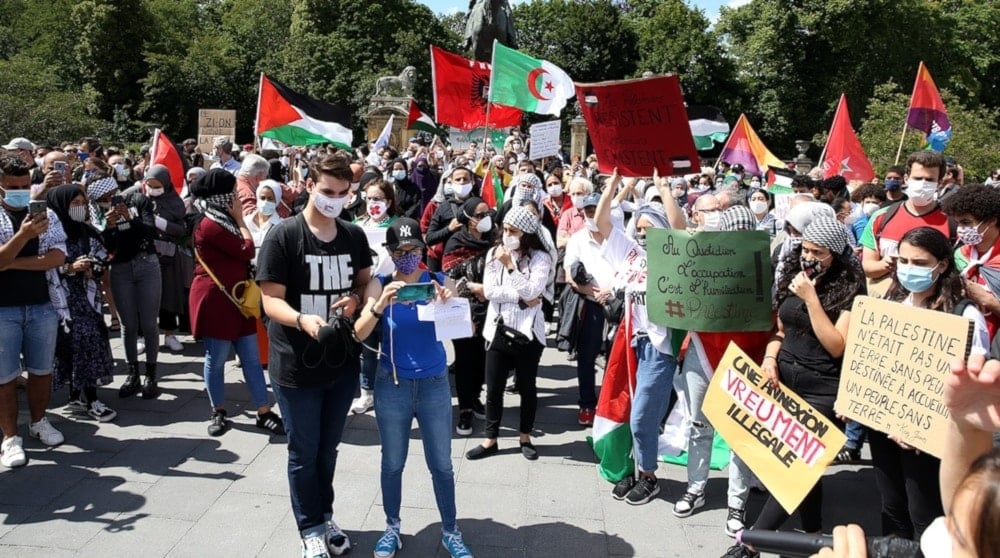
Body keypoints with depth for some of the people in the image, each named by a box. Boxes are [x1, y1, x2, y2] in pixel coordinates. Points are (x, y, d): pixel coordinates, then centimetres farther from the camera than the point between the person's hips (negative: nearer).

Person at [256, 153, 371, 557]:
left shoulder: (354, 235, 1)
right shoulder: (283, 236, -14)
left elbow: (365, 281, 15)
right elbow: (271, 300, -16)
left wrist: (355, 298, -9)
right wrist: (301, 319, -36)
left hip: (342, 362, 4)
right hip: (296, 365, -4)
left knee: (328, 447, 21)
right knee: (303, 452, 10)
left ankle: (326, 516, 40)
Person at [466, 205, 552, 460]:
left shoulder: (540, 258, -6)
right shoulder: (494, 254, 2)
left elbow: (531, 292, -19)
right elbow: (489, 291, -7)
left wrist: (510, 265, -20)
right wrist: (520, 298, -13)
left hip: (527, 332, -2)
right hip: (498, 329, 2)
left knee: (527, 387, 11)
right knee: (494, 389, 7)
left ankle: (525, 438, 27)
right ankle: (490, 440, 20)